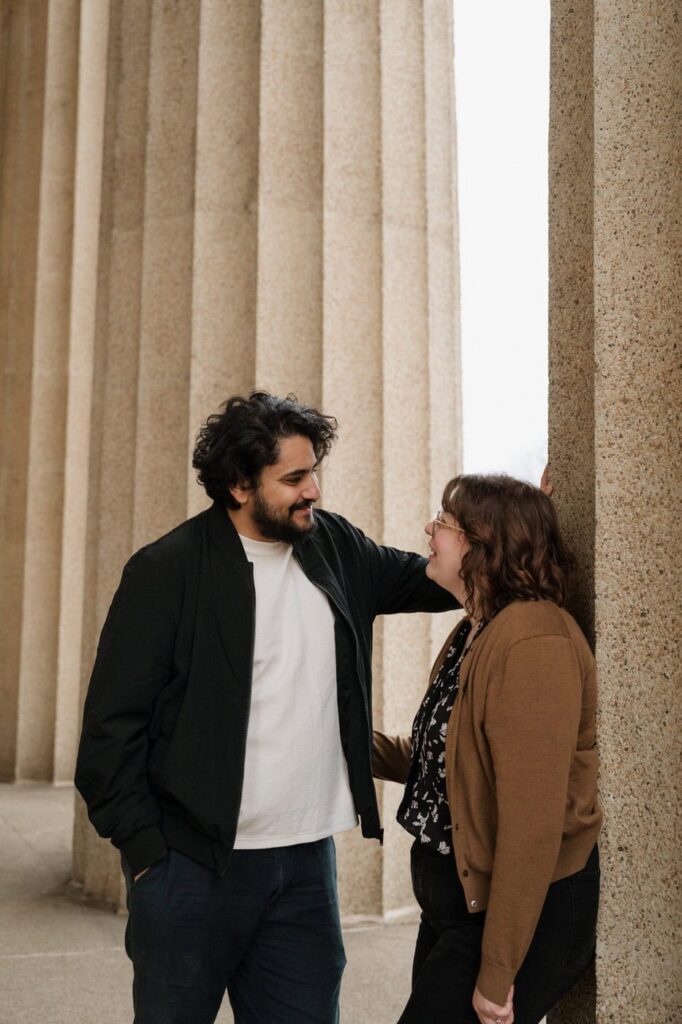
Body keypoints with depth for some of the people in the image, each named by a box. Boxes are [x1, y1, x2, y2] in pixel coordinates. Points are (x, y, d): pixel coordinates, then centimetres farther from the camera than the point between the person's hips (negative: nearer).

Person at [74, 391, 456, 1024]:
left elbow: (429, 580, 19)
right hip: (193, 866, -5)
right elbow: (112, 725, -10)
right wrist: (144, 849, -12)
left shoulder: (335, 548, 6)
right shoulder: (166, 572, -10)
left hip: (308, 859, 5)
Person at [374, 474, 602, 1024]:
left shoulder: (532, 644, -23)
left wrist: (497, 973, -22)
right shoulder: (471, 635, 10)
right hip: (455, 900, 10)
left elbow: (534, 821, -26)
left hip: (523, 911, -9)